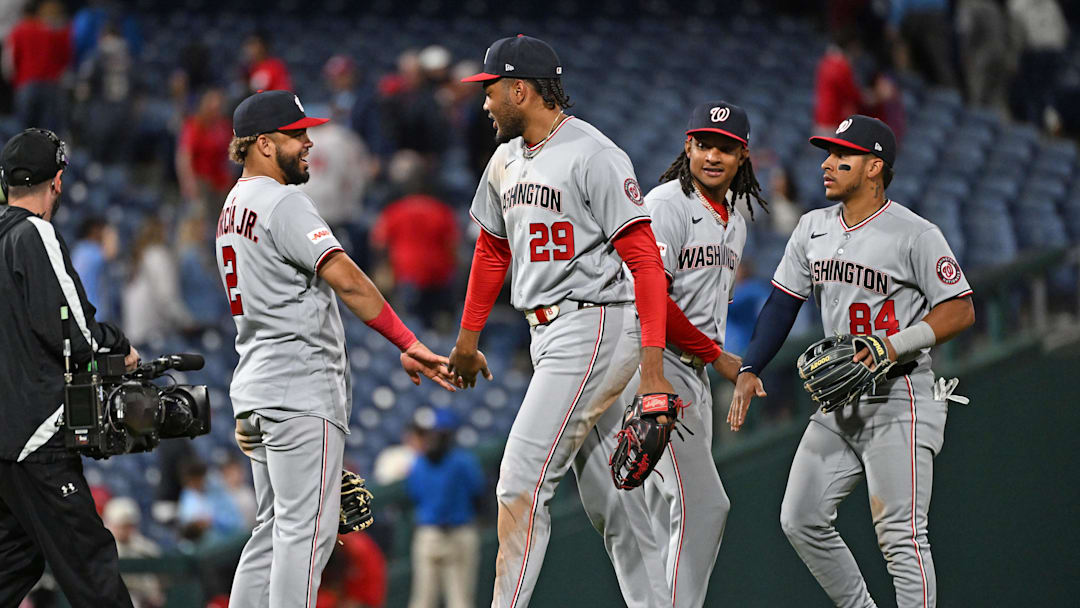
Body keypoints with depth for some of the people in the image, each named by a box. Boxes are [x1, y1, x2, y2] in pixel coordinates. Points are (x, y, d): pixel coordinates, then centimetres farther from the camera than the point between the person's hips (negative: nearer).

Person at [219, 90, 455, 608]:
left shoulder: (233, 207, 18)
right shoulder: (283, 203, -13)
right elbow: (347, 280, -21)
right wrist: (409, 346, -24)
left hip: (254, 386, 10)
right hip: (301, 390, -10)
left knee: (274, 531, 13)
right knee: (306, 530, -11)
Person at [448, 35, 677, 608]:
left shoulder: (594, 156, -13)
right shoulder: (506, 162, 14)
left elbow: (645, 260, -17)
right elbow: (492, 251, 29)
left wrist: (652, 367, -24)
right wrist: (467, 338, 32)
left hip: (592, 329, -9)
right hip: (549, 339, 9)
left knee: (522, 481, -13)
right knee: (603, 493, 10)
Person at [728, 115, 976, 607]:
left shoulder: (914, 234, -11)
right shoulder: (814, 228, 10)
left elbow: (960, 310, -11)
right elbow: (783, 303, 13)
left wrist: (897, 345, -24)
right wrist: (749, 371, 2)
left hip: (898, 404, -8)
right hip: (838, 403, 8)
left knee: (900, 535, -12)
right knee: (801, 520, 4)